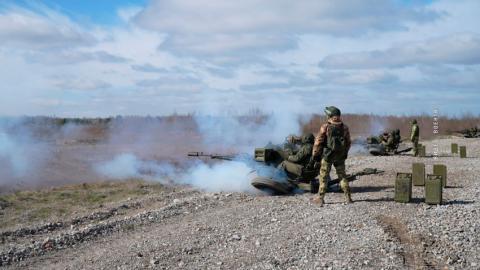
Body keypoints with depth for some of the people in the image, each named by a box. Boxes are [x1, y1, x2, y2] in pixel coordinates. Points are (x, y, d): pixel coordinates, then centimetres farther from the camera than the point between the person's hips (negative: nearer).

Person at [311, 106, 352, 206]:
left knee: (323, 177, 4)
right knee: (342, 176, 14)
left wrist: (314, 154, -1)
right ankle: (348, 197, 12)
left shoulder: (325, 127, -12)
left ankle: (320, 198, 5)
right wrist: (345, 153, 24)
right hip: (340, 156, 4)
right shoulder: (344, 127, 3)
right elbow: (348, 142, 10)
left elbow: (318, 142, -10)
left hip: (327, 155, -4)